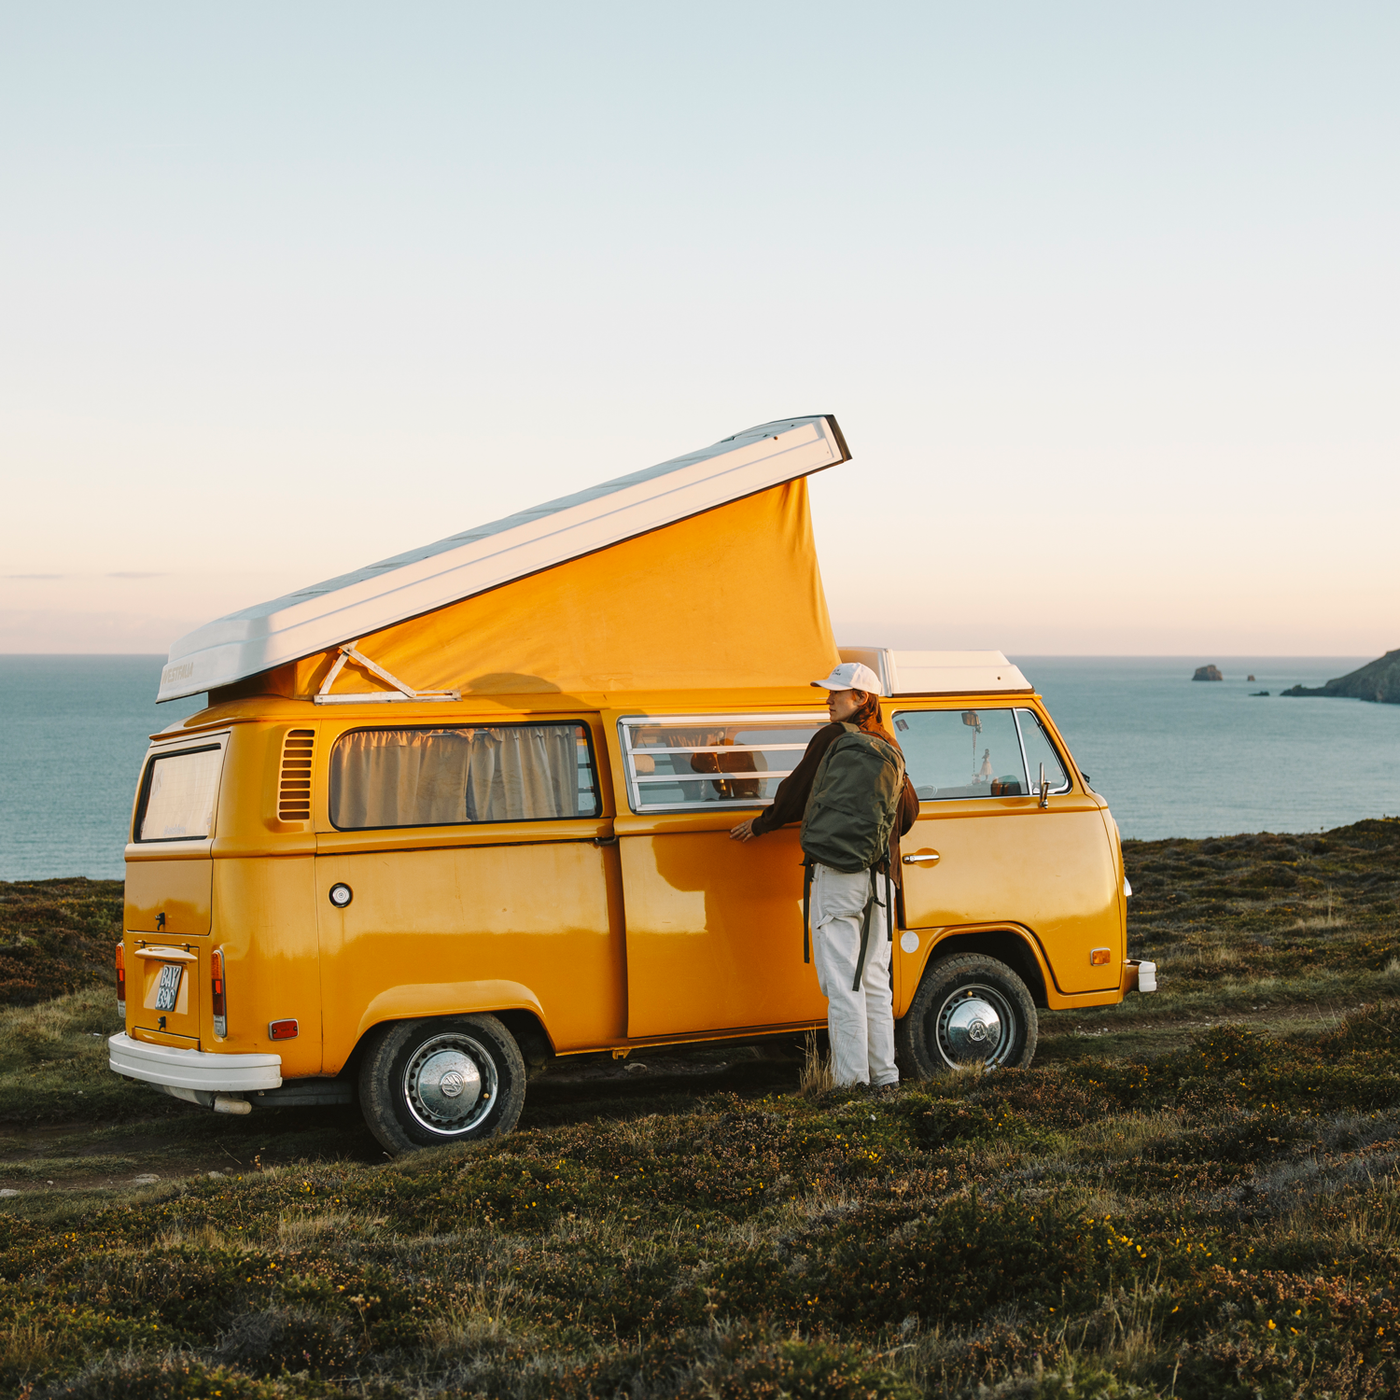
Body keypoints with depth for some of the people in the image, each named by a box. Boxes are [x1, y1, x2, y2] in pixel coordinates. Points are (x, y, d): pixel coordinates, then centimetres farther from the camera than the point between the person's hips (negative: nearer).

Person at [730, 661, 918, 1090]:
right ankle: (884, 1075, 12)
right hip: (881, 875, 7)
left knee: (842, 982, -6)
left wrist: (760, 825, 13)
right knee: (875, 981, 12)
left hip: (838, 871, -7)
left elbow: (795, 794, -4)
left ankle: (850, 1079, -8)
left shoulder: (832, 738, -7)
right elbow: (909, 811, 22)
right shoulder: (888, 748, 14)